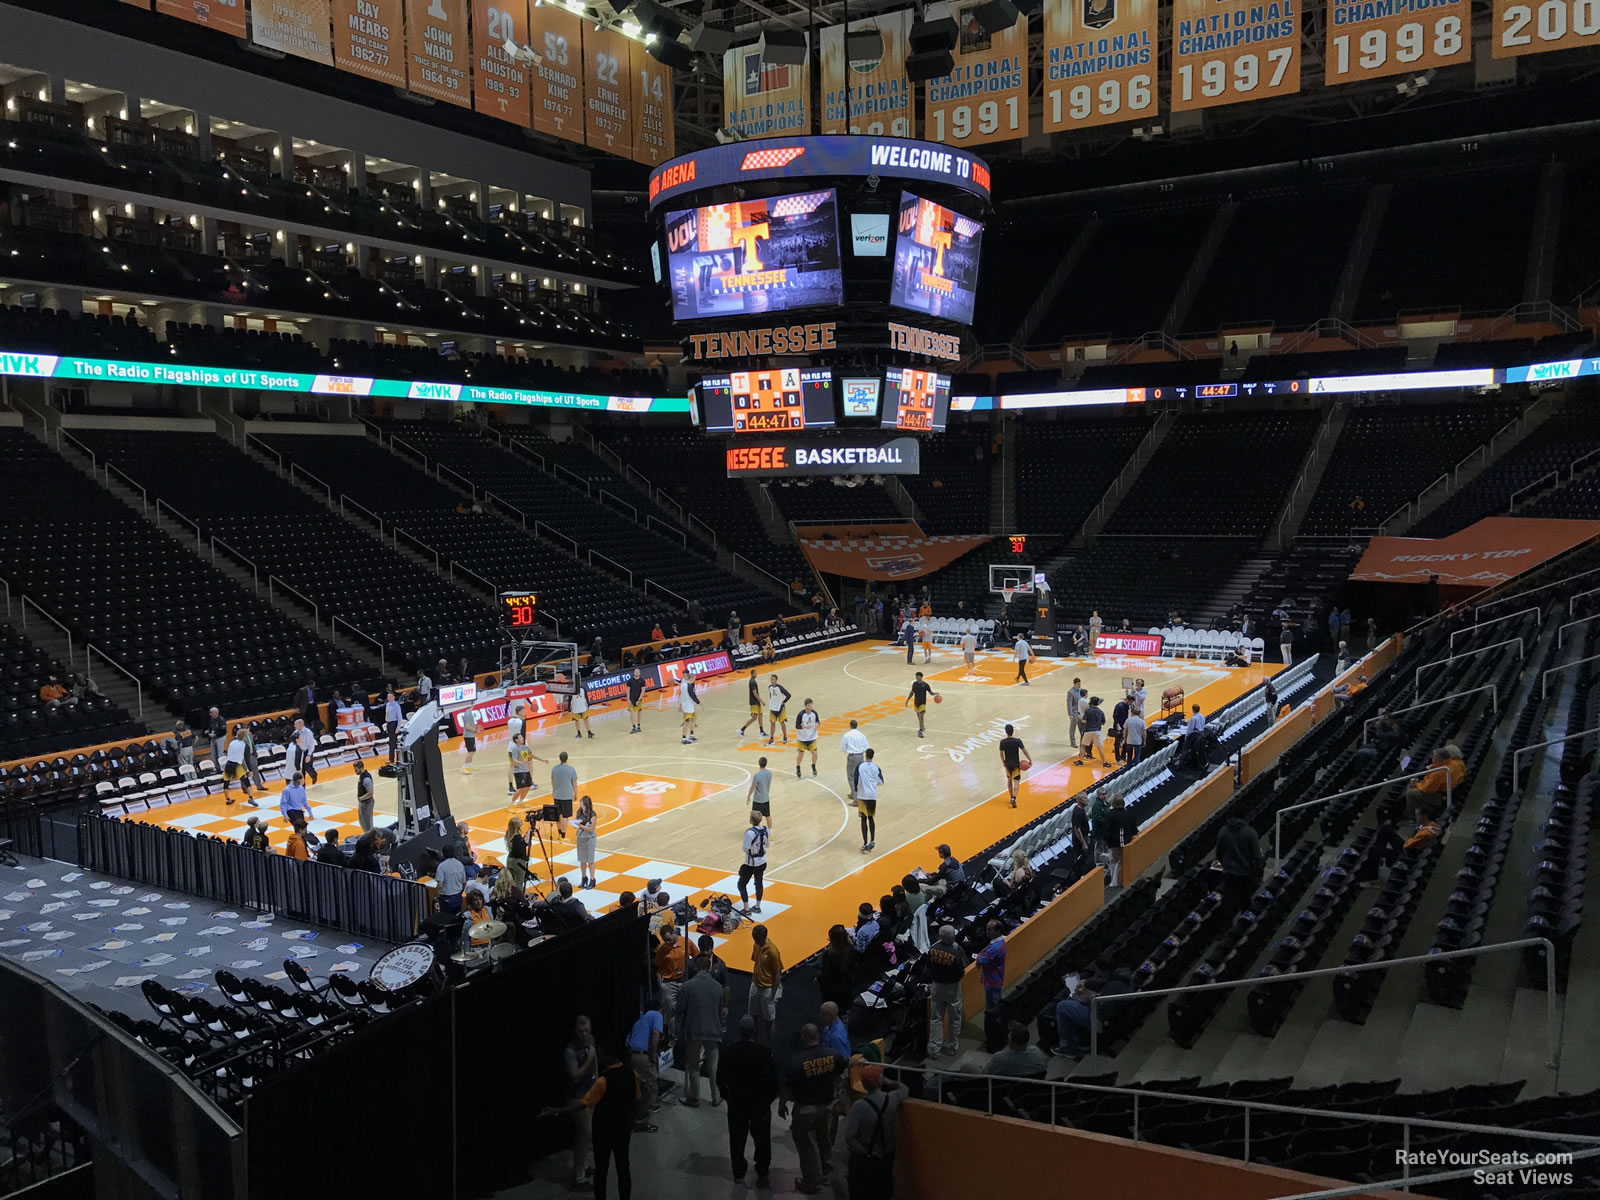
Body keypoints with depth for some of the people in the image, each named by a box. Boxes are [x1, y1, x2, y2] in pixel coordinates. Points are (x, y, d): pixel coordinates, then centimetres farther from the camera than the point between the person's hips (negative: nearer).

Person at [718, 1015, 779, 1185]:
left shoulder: (729, 1052, -11)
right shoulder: (764, 1052, -17)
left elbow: (720, 1079, -3)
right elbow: (773, 1078, -12)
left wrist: (727, 1096, 12)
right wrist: (770, 1097, 4)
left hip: (736, 1102, 2)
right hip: (760, 1102, -1)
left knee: (737, 1139, 15)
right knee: (762, 1138, 13)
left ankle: (738, 1173, 24)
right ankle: (762, 1174, 18)